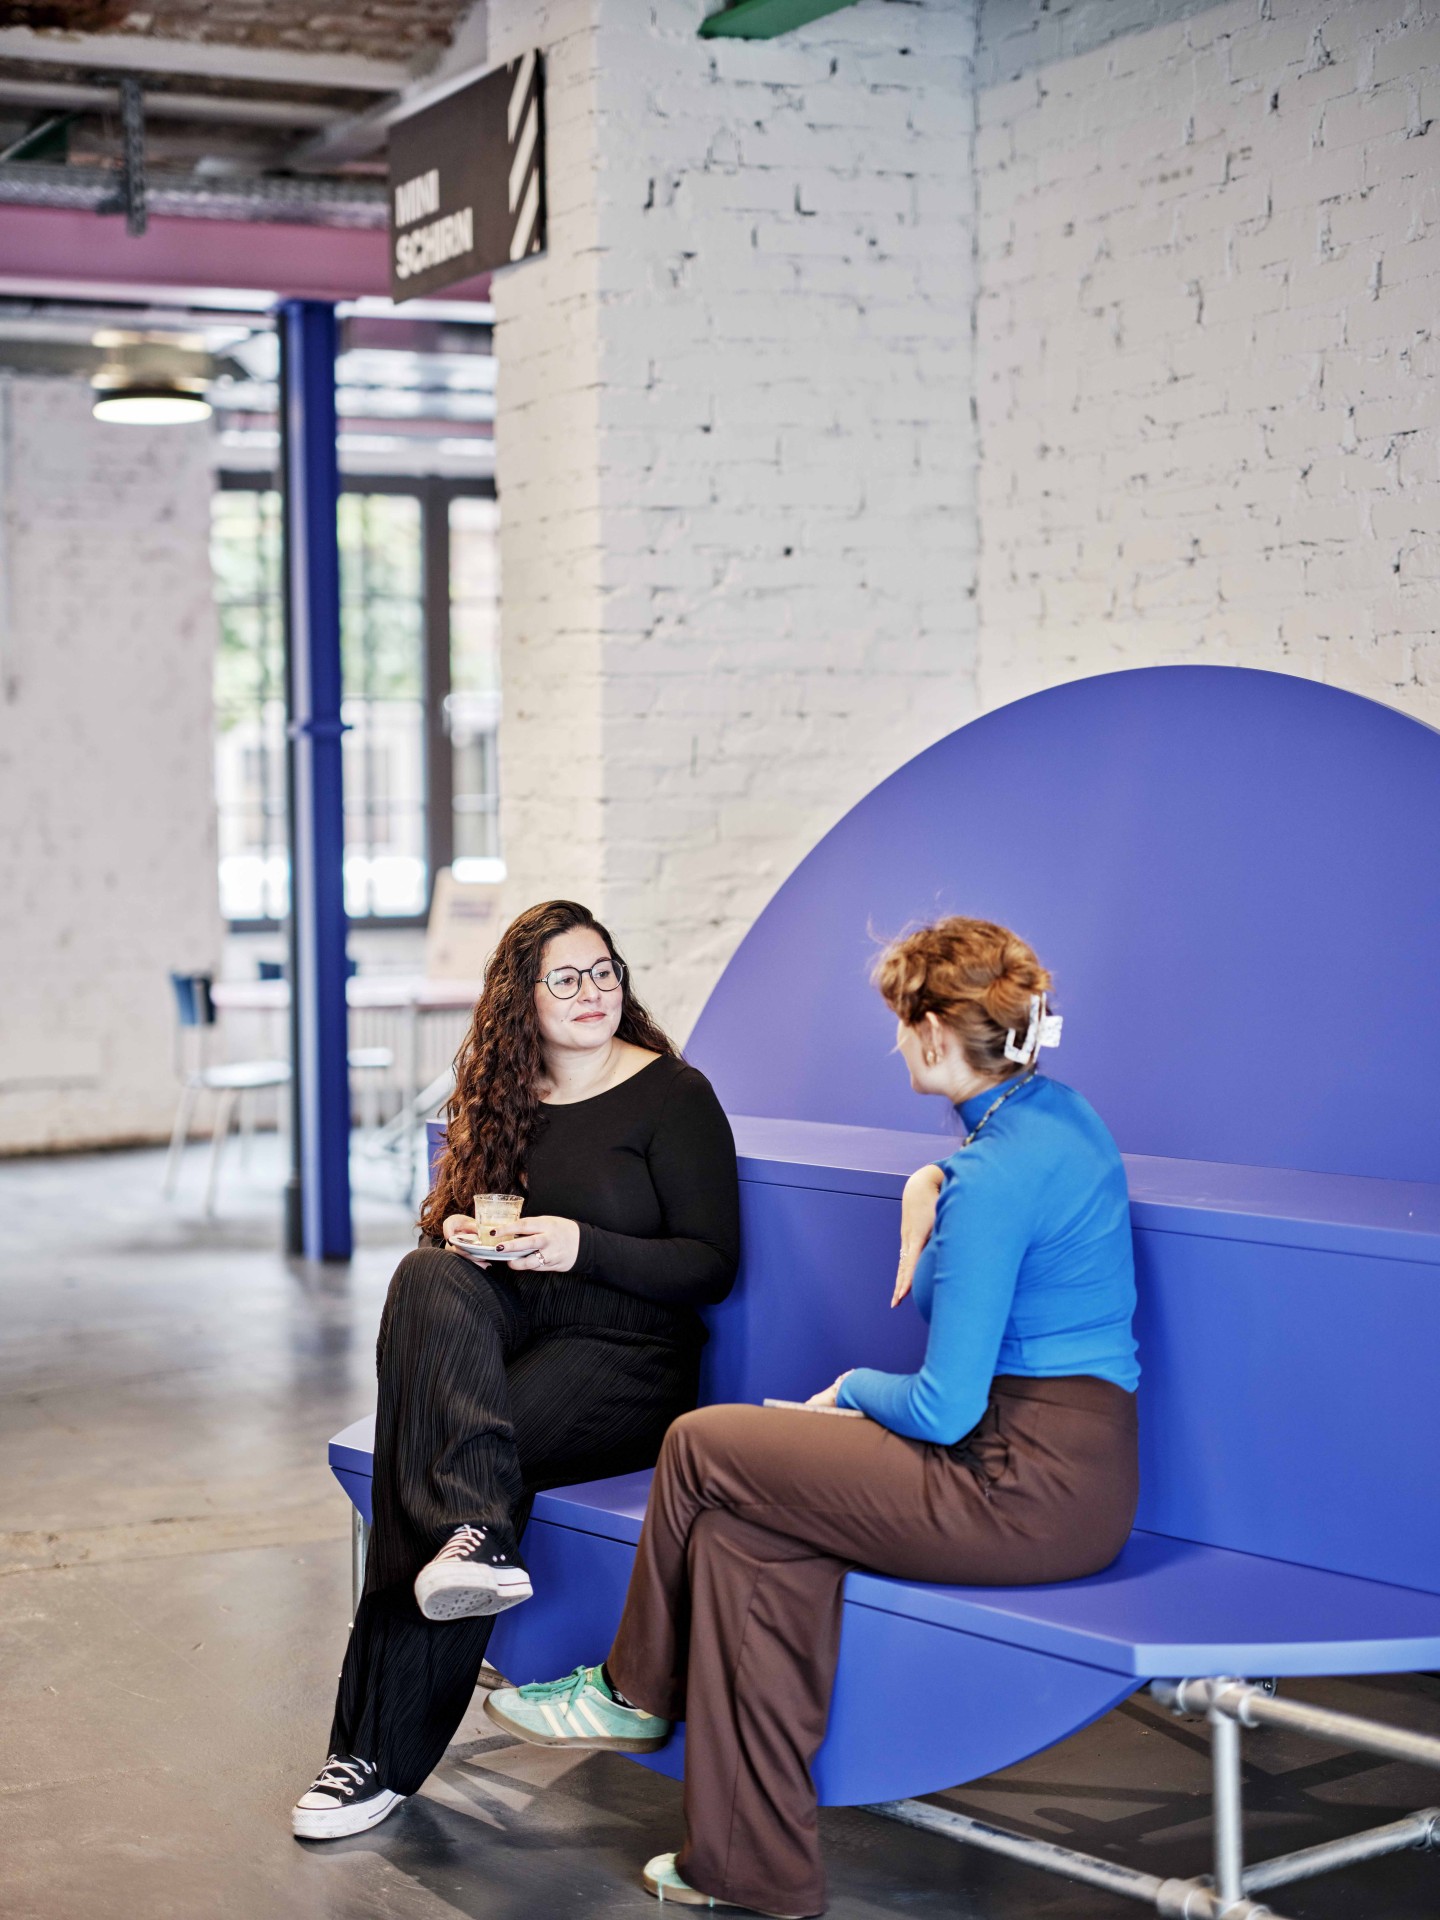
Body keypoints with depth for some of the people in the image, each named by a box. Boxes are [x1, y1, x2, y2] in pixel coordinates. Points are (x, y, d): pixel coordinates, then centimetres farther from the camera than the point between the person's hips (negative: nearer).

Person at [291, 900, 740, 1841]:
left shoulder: (673, 1095, 0)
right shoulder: (502, 1095, 16)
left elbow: (712, 1266, -4)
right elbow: (445, 1220, 22)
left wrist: (584, 1247, -17)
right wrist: (458, 1233, -3)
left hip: (627, 1353, -4)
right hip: (503, 1332, 5)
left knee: (434, 1439, -29)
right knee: (427, 1274, -30)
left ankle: (385, 1753, -26)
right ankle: (474, 1536, -48)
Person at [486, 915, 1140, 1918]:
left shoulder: (995, 1178, -19)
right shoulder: (1061, 1112, 9)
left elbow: (942, 1410, -20)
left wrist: (853, 1390, 1)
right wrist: (932, 1180, 16)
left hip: (1025, 1490, -10)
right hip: (1081, 1467, 10)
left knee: (702, 1446, 0)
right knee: (741, 1530, 5)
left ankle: (636, 1690, 27)